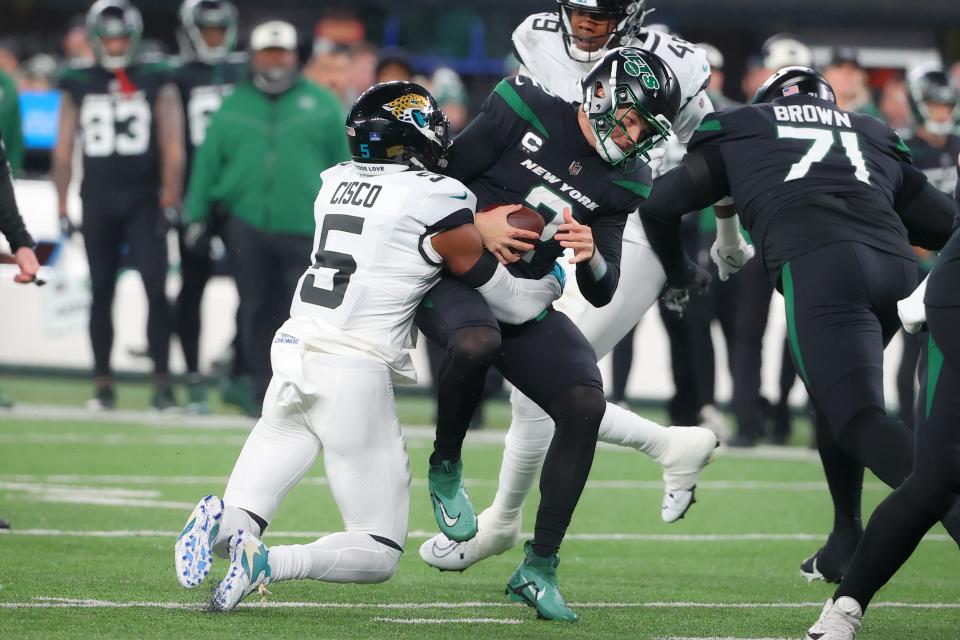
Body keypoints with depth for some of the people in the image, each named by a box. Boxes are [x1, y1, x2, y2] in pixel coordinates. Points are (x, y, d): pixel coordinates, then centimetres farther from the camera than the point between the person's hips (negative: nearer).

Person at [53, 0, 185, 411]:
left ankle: (162, 383, -8)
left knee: (155, 287, -10)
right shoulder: (78, 86, 8)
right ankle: (103, 384, 9)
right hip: (97, 202, 2)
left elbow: (172, 148, 0)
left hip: (144, 200, -2)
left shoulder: (156, 83, 3)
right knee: (101, 292, 4)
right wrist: (62, 209, 5)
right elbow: (63, 150, 9)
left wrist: (171, 202, -8)